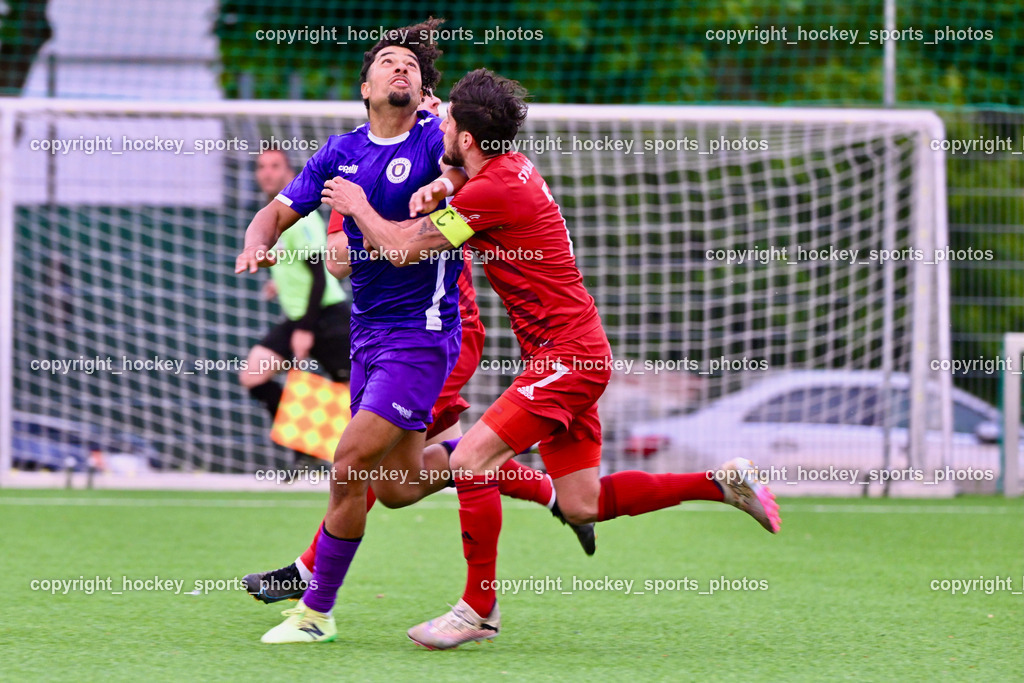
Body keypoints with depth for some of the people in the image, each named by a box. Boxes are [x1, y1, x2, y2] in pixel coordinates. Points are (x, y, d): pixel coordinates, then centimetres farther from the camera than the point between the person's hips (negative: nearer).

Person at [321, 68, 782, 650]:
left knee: (469, 462, -14)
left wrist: (357, 206, 3)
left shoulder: (493, 190, -19)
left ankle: (479, 609, -6)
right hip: (574, 353, 10)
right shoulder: (514, 167, 9)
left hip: (567, 355, -10)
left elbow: (403, 248, -15)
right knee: (583, 507, 11)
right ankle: (723, 482, 17)